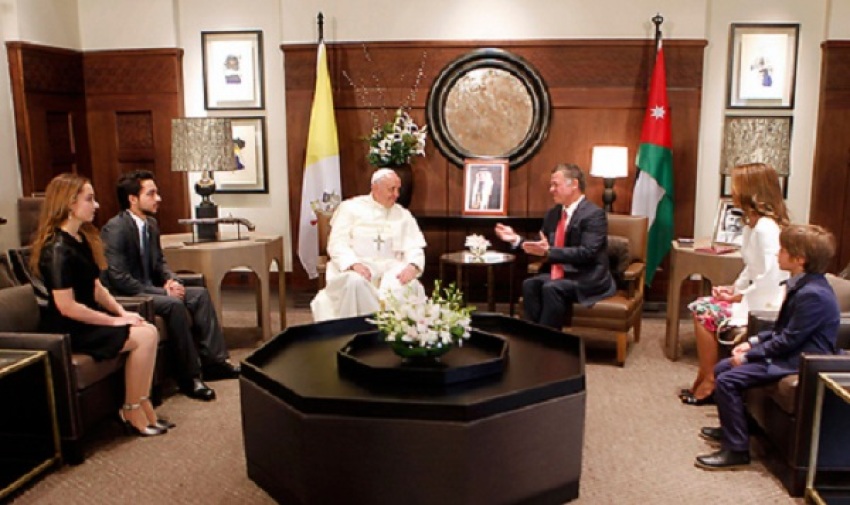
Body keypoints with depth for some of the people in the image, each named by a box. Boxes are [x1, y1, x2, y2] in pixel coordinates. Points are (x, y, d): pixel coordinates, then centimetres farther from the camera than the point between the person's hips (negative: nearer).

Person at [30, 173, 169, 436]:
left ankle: (143, 409, -5)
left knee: (150, 331, -9)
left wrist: (122, 311, -2)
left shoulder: (82, 239, 10)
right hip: (67, 330, -9)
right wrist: (114, 321, -18)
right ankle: (132, 412, -5)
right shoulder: (58, 249, -20)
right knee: (143, 337, -19)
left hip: (86, 321, 9)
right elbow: (67, 307, -23)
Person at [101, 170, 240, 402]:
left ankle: (214, 361, -5)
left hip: (150, 289, 9)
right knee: (174, 304, -29)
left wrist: (170, 280, -4)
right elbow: (118, 279, -23)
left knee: (200, 294, -5)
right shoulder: (115, 229, -18)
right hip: (127, 297, -9)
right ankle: (190, 376, -21)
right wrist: (162, 291, -22)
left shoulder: (151, 223, 8)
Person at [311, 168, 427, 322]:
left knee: (409, 285, -30)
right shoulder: (350, 208, 8)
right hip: (356, 267, -2)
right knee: (355, 282, -37)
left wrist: (412, 266, -19)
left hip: (389, 268, 2)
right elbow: (337, 244, -2)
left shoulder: (403, 215, 17)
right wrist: (354, 264, -23)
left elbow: (414, 247, 6)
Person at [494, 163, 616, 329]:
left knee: (551, 289, -31)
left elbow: (586, 253, -23)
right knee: (530, 284, -21)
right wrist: (516, 239, 2)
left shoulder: (594, 214, -12)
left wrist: (549, 251, -30)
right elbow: (542, 245, 17)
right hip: (558, 275, 7)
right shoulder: (553, 213, 12)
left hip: (587, 279, -7)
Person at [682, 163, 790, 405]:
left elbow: (770, 278, -27)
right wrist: (735, 287, 6)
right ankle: (704, 377, 6)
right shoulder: (753, 224, 11)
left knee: (706, 314, -14)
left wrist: (741, 296, -15)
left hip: (764, 304, -10)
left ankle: (708, 383, 0)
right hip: (752, 296, 10)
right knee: (701, 305, 3)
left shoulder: (766, 227, -22)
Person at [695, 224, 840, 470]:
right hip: (788, 351, 11)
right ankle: (731, 428, 31)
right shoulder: (803, 284, 8)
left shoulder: (812, 295, -25)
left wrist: (748, 356, -15)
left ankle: (736, 450, -10)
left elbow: (788, 341, -23)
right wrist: (753, 342, 7)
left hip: (798, 361, -11)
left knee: (727, 381, -20)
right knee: (721, 368, 13)